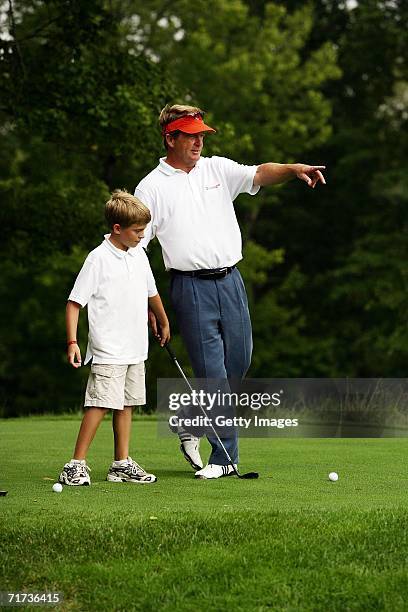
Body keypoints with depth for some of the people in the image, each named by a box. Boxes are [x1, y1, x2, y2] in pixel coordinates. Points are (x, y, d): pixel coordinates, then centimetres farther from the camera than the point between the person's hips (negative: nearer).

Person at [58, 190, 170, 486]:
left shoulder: (138, 254, 10)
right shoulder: (98, 259, -11)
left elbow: (151, 293, 26)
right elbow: (75, 302, -11)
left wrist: (164, 323, 36)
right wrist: (72, 342, -18)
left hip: (136, 348, 7)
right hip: (108, 350, -7)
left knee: (126, 405, 11)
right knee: (100, 405, -12)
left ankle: (122, 465, 17)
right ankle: (76, 466, -9)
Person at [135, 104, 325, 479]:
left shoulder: (218, 169, 11)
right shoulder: (151, 187, 0)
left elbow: (259, 175, -5)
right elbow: (135, 246, -2)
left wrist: (292, 169, -27)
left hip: (230, 280, 5)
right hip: (191, 287, -5)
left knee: (239, 360, 8)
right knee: (212, 372, -5)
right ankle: (224, 457, 3)